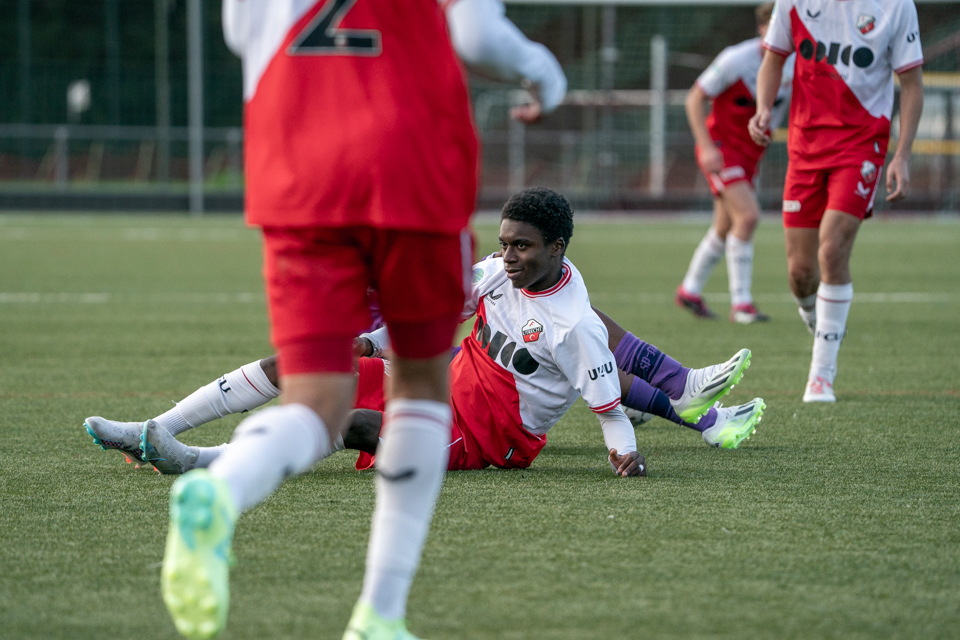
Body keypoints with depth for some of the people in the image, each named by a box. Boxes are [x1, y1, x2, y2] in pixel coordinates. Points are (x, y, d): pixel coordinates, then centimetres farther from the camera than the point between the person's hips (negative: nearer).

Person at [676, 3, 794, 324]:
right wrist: (706, 146, -20)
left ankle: (689, 291, 33)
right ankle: (740, 303, -15)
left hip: (750, 151, 6)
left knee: (725, 228, 14)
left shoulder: (795, 66, -5)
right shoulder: (737, 60, -20)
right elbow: (695, 97, -12)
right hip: (721, 145, -6)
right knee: (747, 215, -20)